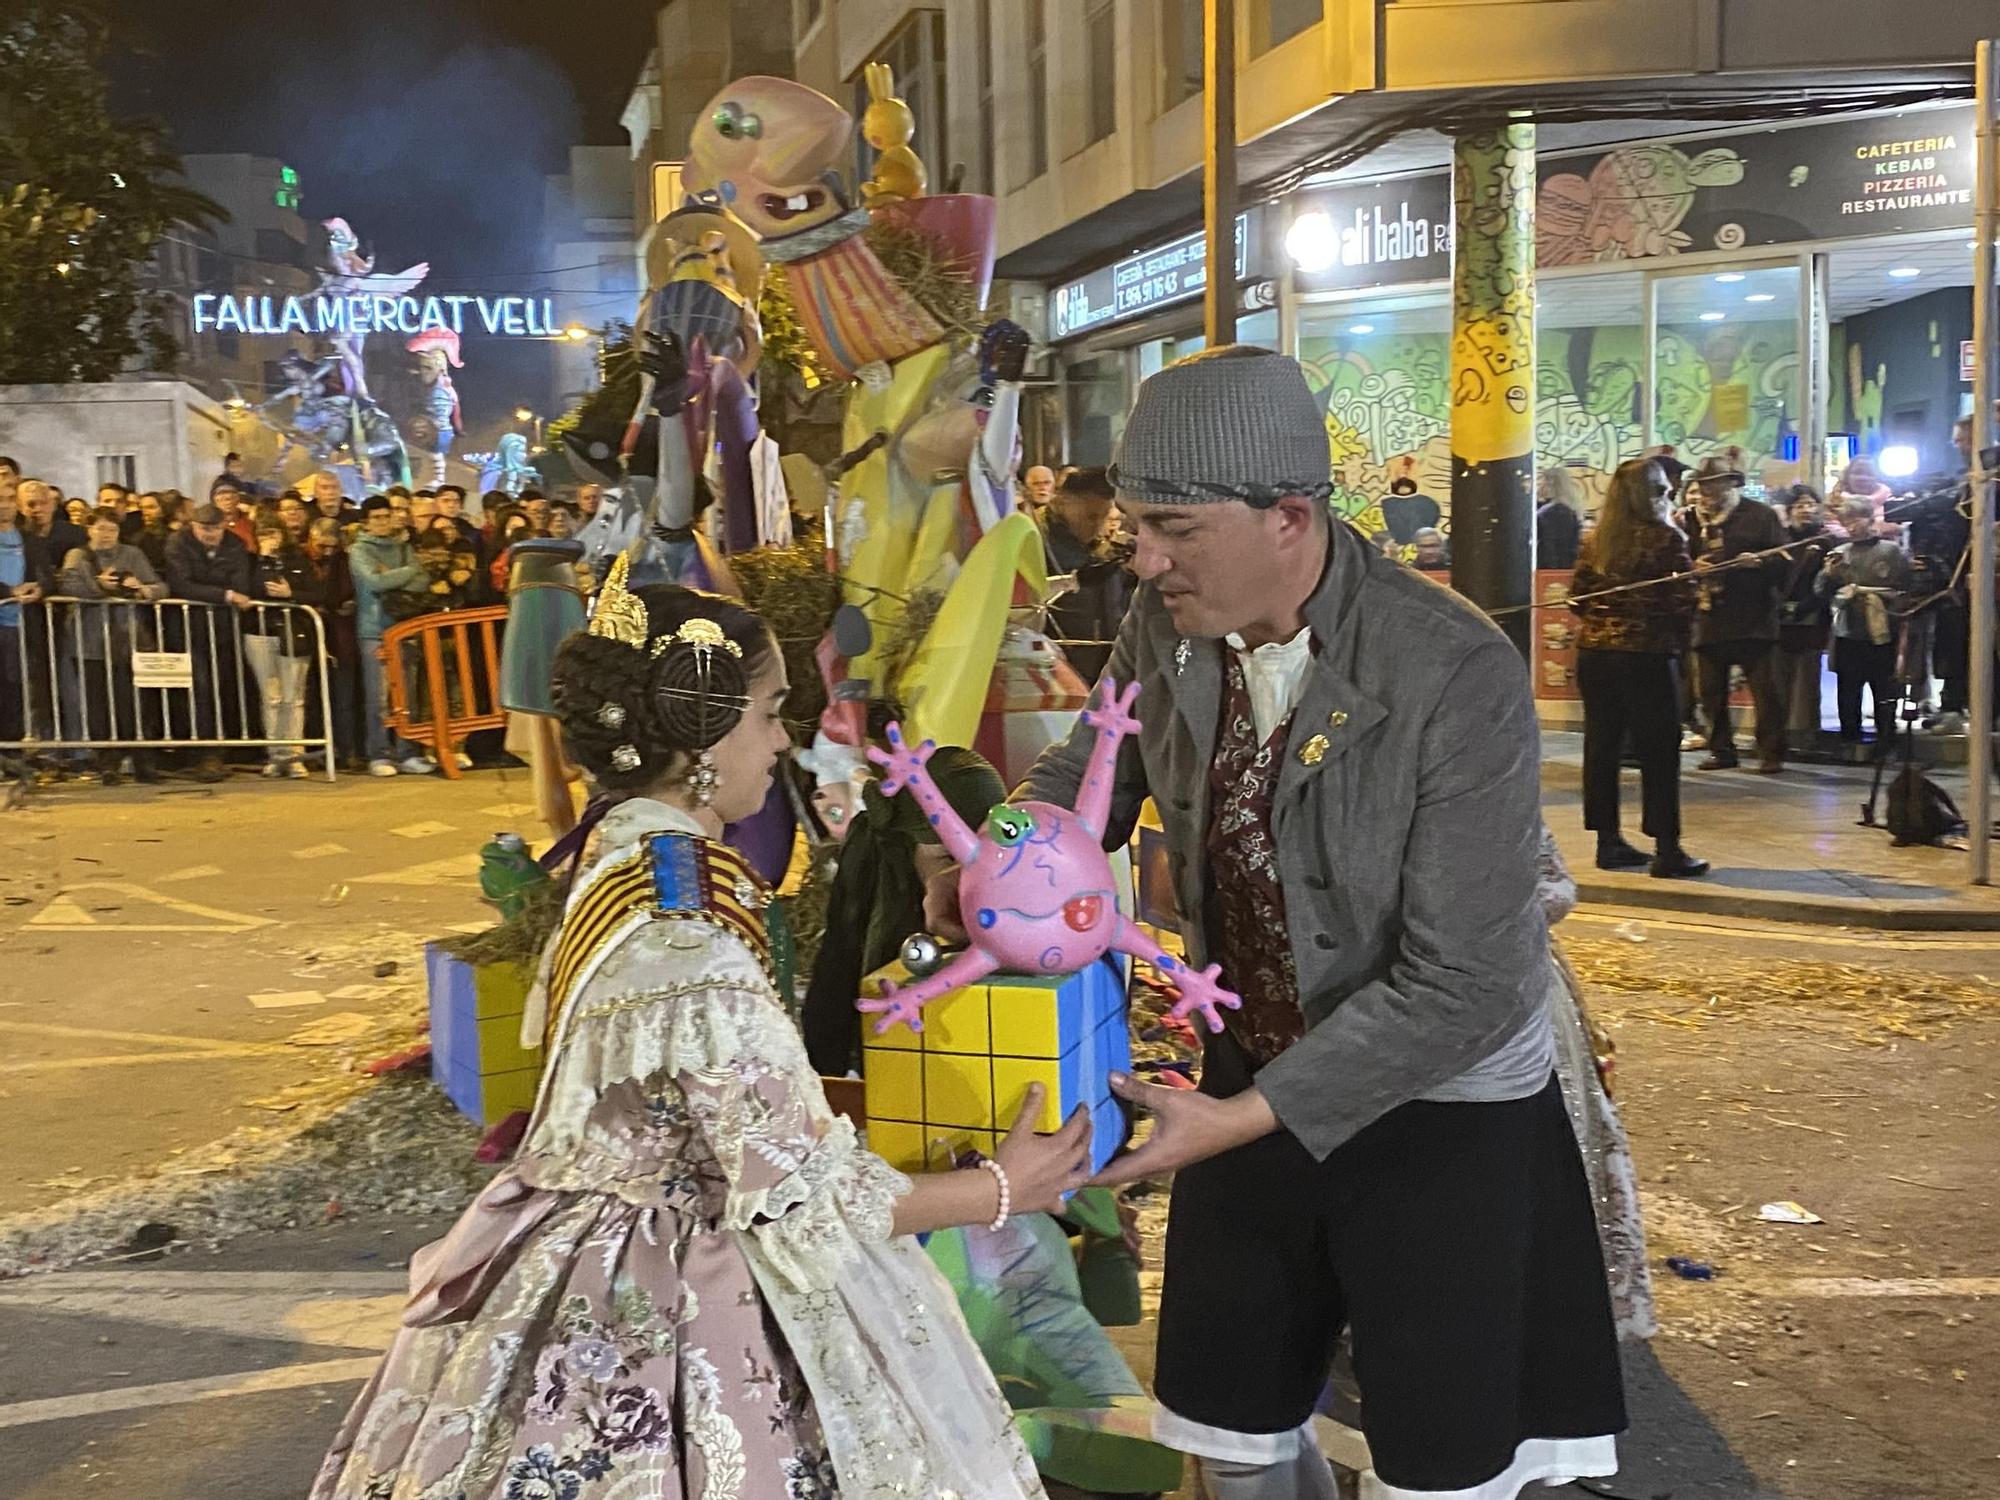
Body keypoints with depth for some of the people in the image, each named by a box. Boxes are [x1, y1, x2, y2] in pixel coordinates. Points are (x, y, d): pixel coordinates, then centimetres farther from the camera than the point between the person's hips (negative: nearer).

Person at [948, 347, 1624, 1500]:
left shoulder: (1460, 678, -27)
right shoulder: (1171, 624, -10)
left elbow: (1457, 984, -25)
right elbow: (1091, 770, 9)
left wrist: (1252, 1116, -25)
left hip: (1441, 1110, -5)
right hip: (1256, 1077, 5)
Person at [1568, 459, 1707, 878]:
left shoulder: (1596, 539, 6)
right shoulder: (1666, 538, -9)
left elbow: (1577, 596, 9)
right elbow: (1682, 601, -10)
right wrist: (1680, 639, 6)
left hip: (1593, 651, 5)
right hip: (1647, 654, -5)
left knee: (1602, 746, 10)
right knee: (1658, 753, 0)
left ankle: (1608, 842, 16)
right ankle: (1666, 850, 1)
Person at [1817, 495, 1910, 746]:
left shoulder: (1892, 551, 0)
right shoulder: (1840, 553, 10)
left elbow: (1904, 590, -4)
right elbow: (1822, 592, 9)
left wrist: (1870, 592, -12)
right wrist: (1829, 573, -8)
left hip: (1881, 635, -3)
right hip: (1847, 634, 3)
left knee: (1884, 696, 2)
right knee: (1848, 694, 7)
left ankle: (1885, 743, 11)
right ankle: (1849, 741, 17)